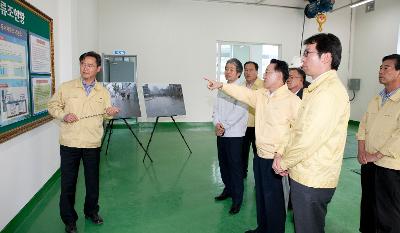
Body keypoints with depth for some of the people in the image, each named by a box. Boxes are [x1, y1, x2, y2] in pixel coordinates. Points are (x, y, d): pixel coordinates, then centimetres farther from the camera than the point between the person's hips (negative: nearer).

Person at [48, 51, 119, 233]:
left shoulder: (103, 92, 5)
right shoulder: (66, 87, 0)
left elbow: (106, 114, 9)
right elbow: (53, 106, 7)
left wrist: (111, 112, -14)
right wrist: (63, 116, -12)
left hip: (93, 143, 2)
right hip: (69, 143, -1)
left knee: (93, 180, 13)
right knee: (68, 182, 6)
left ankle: (91, 211, 36)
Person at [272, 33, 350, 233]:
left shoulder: (330, 91, -21)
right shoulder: (317, 88, 13)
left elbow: (310, 138, -25)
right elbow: (299, 128, 13)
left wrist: (284, 162, -11)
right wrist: (282, 154, 3)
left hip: (312, 180, -9)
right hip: (304, 174, 9)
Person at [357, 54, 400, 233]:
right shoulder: (376, 99, 10)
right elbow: (364, 124, 11)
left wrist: (376, 155, -15)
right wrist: (361, 150, 0)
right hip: (368, 163, 7)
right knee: (368, 205, 20)